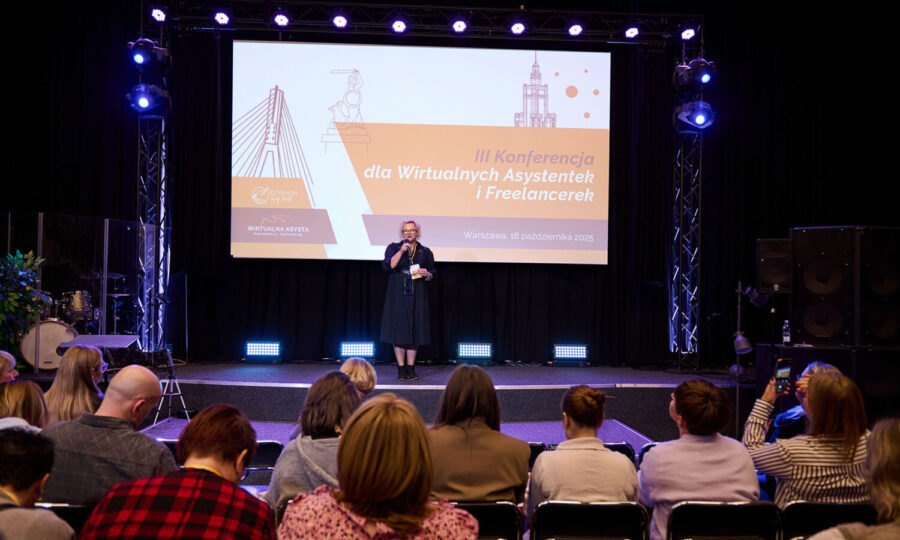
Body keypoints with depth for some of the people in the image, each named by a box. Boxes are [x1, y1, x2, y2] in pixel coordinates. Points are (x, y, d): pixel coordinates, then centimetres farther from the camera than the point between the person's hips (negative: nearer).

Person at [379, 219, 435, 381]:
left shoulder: (425, 252, 11)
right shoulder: (393, 248, 7)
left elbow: (432, 274, 14)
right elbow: (387, 266, -9)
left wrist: (426, 274, -7)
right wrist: (401, 251, -13)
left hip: (417, 295, 2)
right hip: (398, 294, -1)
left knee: (415, 330, 1)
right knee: (399, 329, -3)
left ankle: (411, 368, 9)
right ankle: (401, 369, 4)